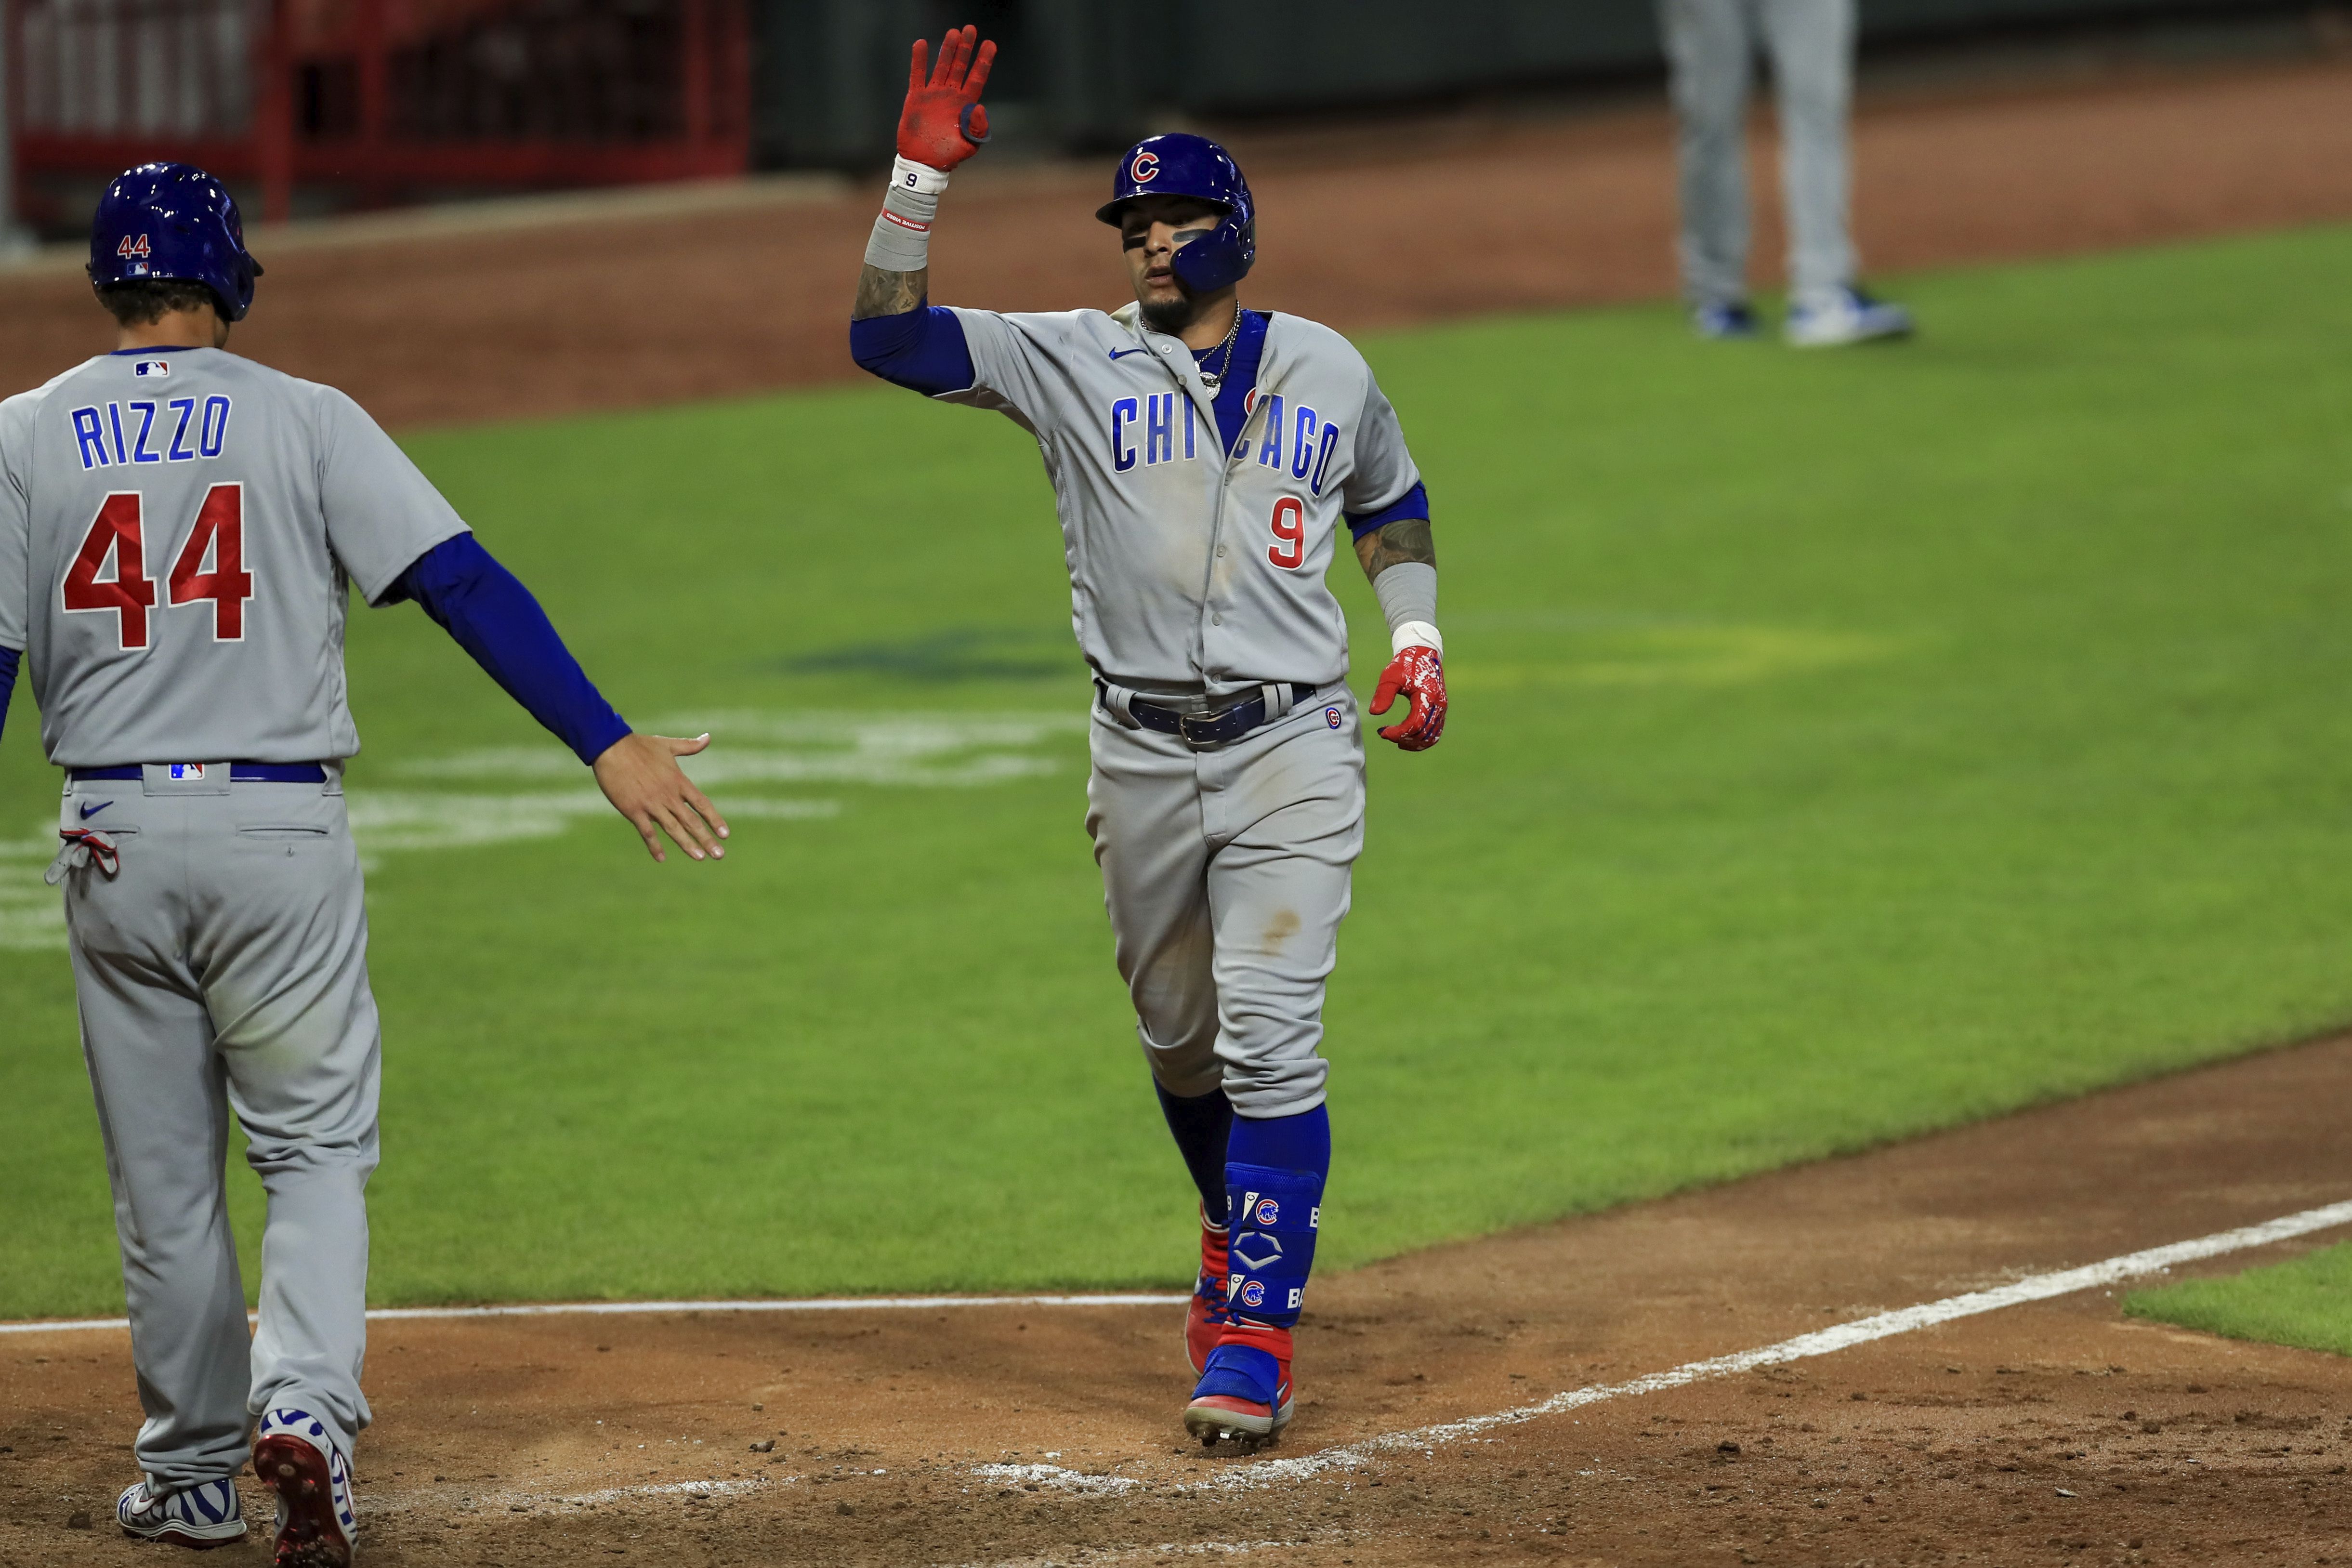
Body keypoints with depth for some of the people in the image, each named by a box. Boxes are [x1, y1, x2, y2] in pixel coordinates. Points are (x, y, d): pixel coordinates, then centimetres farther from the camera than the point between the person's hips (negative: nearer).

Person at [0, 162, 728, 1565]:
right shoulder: (305, 421, -2)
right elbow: (463, 583, -11)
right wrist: (607, 744, -14)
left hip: (114, 842, 2)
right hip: (280, 834, -2)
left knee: (164, 1180, 13)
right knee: (315, 1150, 6)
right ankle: (305, 1405, -18)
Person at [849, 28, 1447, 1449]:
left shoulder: (1327, 371, 8)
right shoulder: (1074, 362, 3)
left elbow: (1392, 506, 24)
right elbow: (887, 335, -8)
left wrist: (1417, 636, 8)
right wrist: (922, 178, -17)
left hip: (1292, 751, -2)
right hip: (1142, 757, 2)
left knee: (1272, 1041, -12)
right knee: (1179, 1040, 14)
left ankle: (1253, 1344, -13)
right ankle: (1242, 1236, 41)